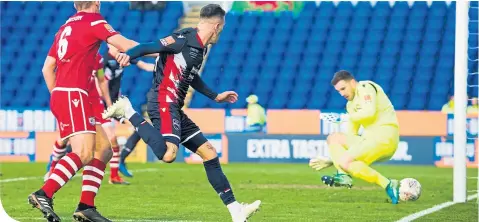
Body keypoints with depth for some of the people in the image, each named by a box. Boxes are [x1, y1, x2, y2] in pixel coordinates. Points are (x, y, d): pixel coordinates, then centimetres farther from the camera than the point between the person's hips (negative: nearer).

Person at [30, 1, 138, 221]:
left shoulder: (65, 27, 21)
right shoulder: (94, 21, -2)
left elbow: (47, 67, 22)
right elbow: (124, 45, -11)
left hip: (59, 95, 9)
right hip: (73, 95, -9)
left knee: (103, 149, 8)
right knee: (84, 153, -19)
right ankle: (44, 194, -27)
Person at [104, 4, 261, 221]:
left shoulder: (200, 48, 18)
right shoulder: (184, 39, -11)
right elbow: (149, 47, -21)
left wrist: (215, 96, 44)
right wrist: (128, 56, -40)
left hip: (175, 109, 10)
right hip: (164, 104, -10)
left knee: (209, 153, 11)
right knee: (168, 154, -31)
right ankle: (127, 111, -14)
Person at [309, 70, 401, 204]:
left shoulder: (365, 88, -3)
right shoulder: (351, 104, 22)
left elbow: (370, 112, -22)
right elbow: (351, 137, 25)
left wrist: (352, 117, -3)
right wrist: (330, 161, 23)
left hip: (385, 136, -9)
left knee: (345, 162, -23)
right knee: (333, 138, 11)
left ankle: (388, 185, -23)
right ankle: (343, 176, -12)